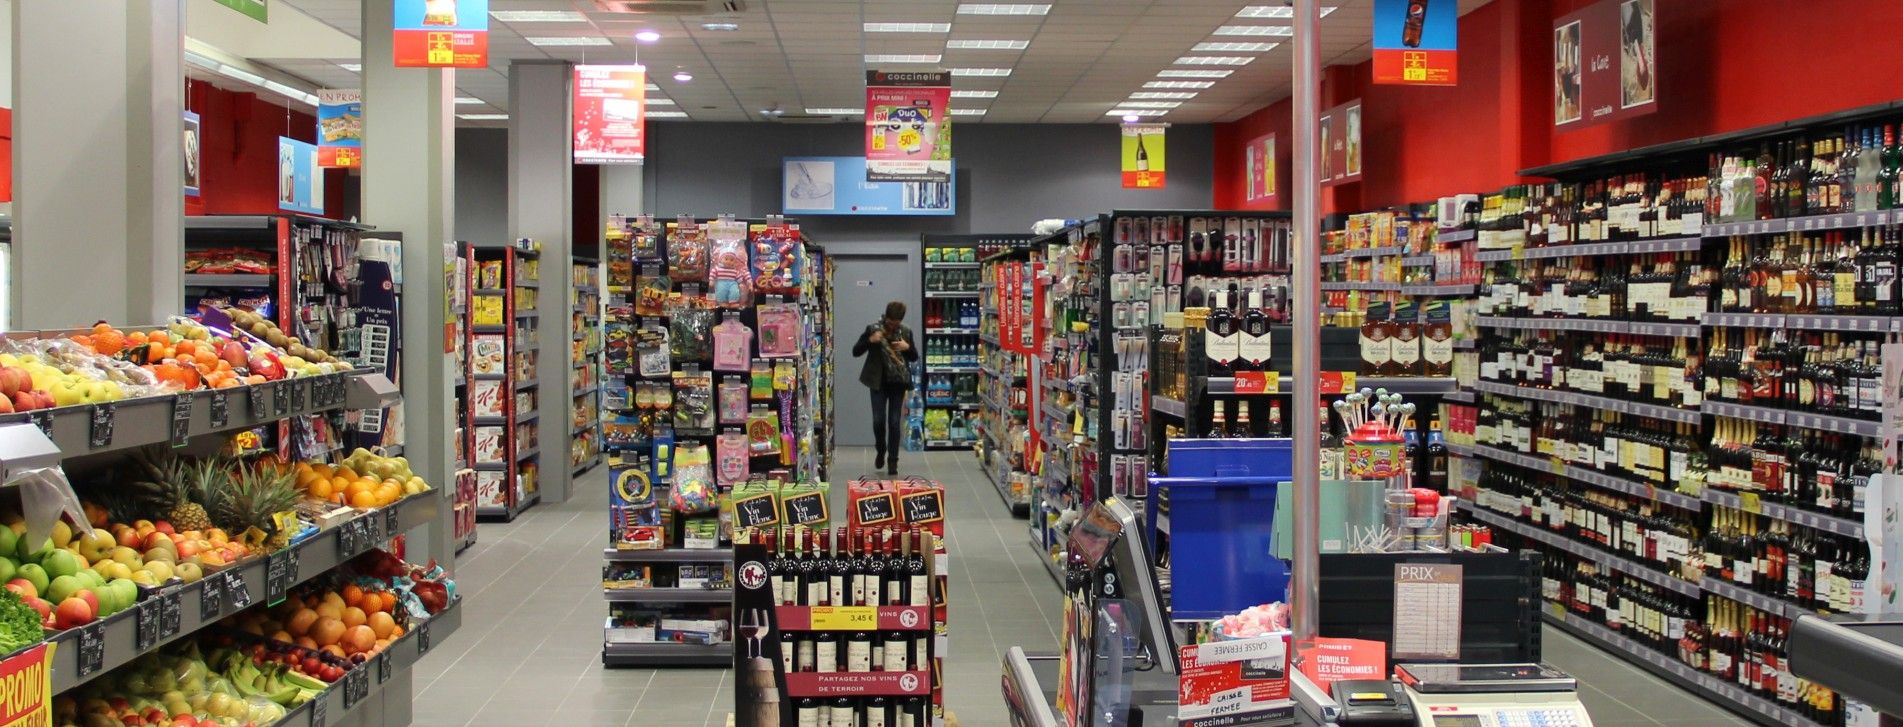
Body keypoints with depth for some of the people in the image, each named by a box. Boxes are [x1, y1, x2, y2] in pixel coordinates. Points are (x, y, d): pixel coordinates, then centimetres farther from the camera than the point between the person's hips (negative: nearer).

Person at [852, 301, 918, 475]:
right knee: (878, 420, -4)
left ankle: (892, 461, 8)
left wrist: (907, 347, -12)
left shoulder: (906, 332, 1)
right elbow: (855, 352, -4)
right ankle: (881, 450, 24)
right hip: (879, 382, -1)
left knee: (894, 422, -1)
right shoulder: (873, 329, -5)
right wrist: (870, 340, -21)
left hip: (898, 383, 1)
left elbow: (914, 357, 10)